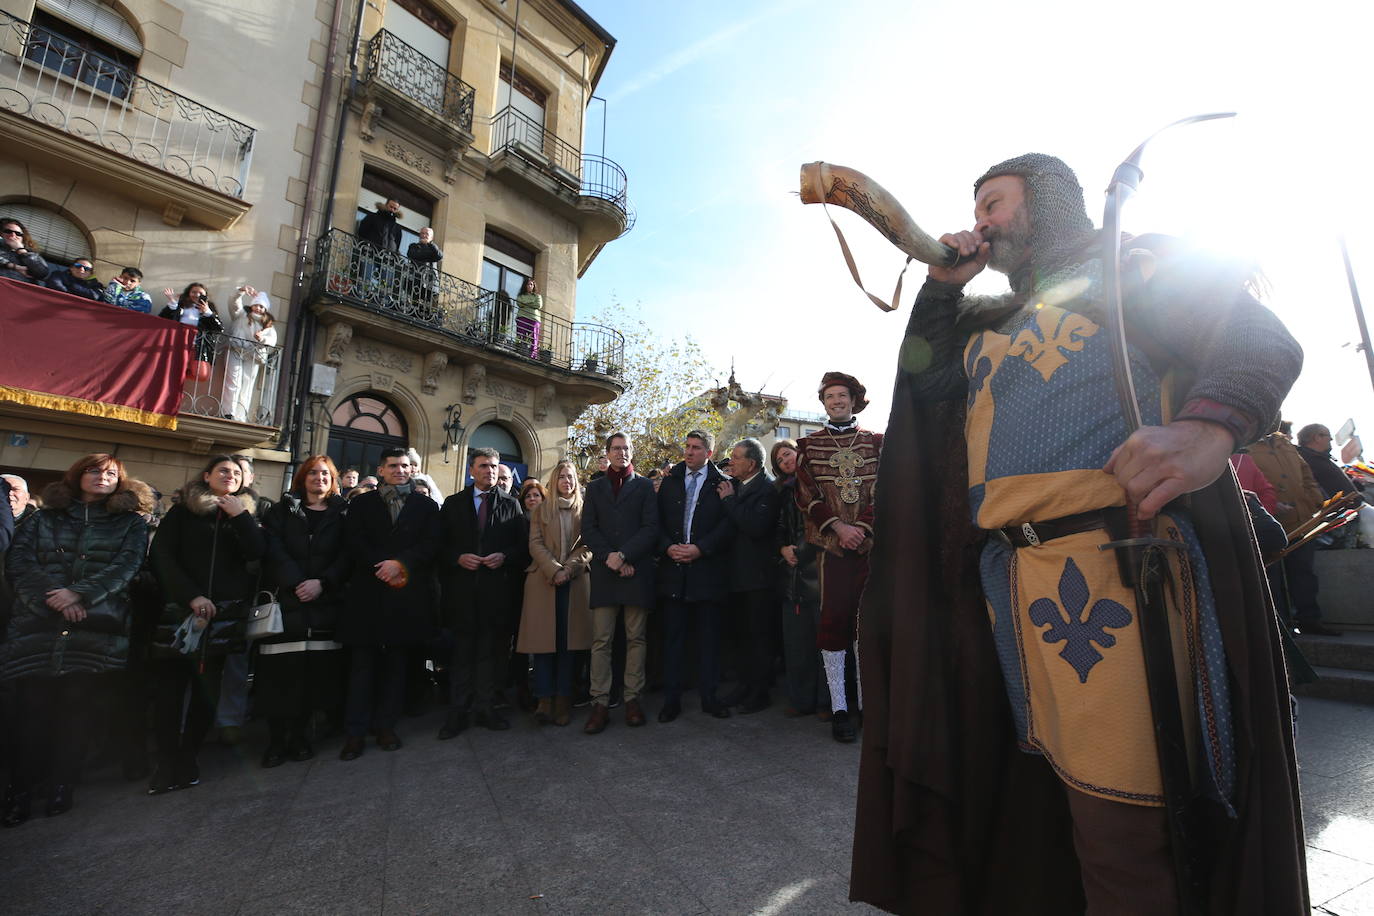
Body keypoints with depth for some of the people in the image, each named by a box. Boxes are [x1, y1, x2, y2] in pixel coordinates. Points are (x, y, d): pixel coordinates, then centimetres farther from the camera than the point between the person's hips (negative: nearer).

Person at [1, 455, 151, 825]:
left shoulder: (130, 522, 11)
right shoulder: (44, 519, 17)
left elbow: (126, 565, -2)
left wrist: (79, 593, -15)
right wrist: (53, 598, -12)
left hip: (96, 627, -1)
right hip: (36, 624, 2)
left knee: (78, 704, -1)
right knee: (30, 705, -2)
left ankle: (61, 784, 10)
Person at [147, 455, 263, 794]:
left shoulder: (246, 514, 13)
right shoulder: (182, 512, 9)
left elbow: (258, 554, -2)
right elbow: (161, 556, -1)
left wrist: (240, 516, -8)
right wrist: (191, 596, -12)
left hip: (226, 612, 1)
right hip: (182, 608, -1)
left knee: (208, 687, 1)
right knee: (170, 684, -3)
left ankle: (187, 760, 13)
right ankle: (167, 764, 7)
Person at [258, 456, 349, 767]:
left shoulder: (342, 514, 10)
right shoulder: (282, 511, 11)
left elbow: (346, 556, 1)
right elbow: (273, 551, -2)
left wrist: (322, 582, -13)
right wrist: (296, 584, -14)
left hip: (324, 605, 0)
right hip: (285, 602, 0)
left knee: (314, 671, 0)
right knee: (280, 672, -2)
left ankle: (298, 733, 16)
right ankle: (277, 738, 12)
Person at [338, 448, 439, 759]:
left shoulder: (426, 505, 10)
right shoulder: (362, 503, 10)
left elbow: (431, 544, -2)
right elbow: (353, 542, -1)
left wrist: (400, 563, -16)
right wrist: (383, 568, -13)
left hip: (408, 593, 0)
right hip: (368, 592, 0)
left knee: (396, 662, 8)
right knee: (362, 662, 4)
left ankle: (386, 725, 18)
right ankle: (355, 731, 12)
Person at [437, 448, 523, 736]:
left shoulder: (511, 504, 9)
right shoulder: (453, 504, 10)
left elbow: (520, 543, 7)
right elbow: (441, 544, 7)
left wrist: (503, 556, -11)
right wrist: (459, 558, -10)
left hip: (496, 585, 0)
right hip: (462, 586, 0)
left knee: (490, 649, 6)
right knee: (462, 649, 5)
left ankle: (484, 706, 17)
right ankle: (459, 710, 15)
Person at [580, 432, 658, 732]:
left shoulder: (645, 487, 9)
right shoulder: (594, 487, 16)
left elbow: (651, 528, -1)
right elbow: (588, 529, 6)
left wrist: (623, 555, -12)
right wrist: (608, 558, -8)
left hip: (637, 571, -1)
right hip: (604, 572, 1)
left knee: (635, 638, 4)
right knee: (601, 640, 1)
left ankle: (633, 698, 14)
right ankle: (600, 702, 7)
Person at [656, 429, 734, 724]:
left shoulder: (722, 483, 2)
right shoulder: (669, 481, 11)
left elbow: (728, 524, -5)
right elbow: (658, 520, 7)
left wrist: (700, 548, -14)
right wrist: (668, 547, -9)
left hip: (707, 567, -2)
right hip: (673, 567, 2)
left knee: (709, 635, 7)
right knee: (673, 635, 7)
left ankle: (709, 696, 20)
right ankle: (671, 699, 17)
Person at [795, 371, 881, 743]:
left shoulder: (876, 442, 11)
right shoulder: (808, 445, 8)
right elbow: (807, 496, 1)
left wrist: (862, 527, -10)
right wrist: (839, 527, -10)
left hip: (869, 543, 1)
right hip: (829, 545, -1)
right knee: (833, 620, -1)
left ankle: (866, 700, 19)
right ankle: (839, 706, 8)